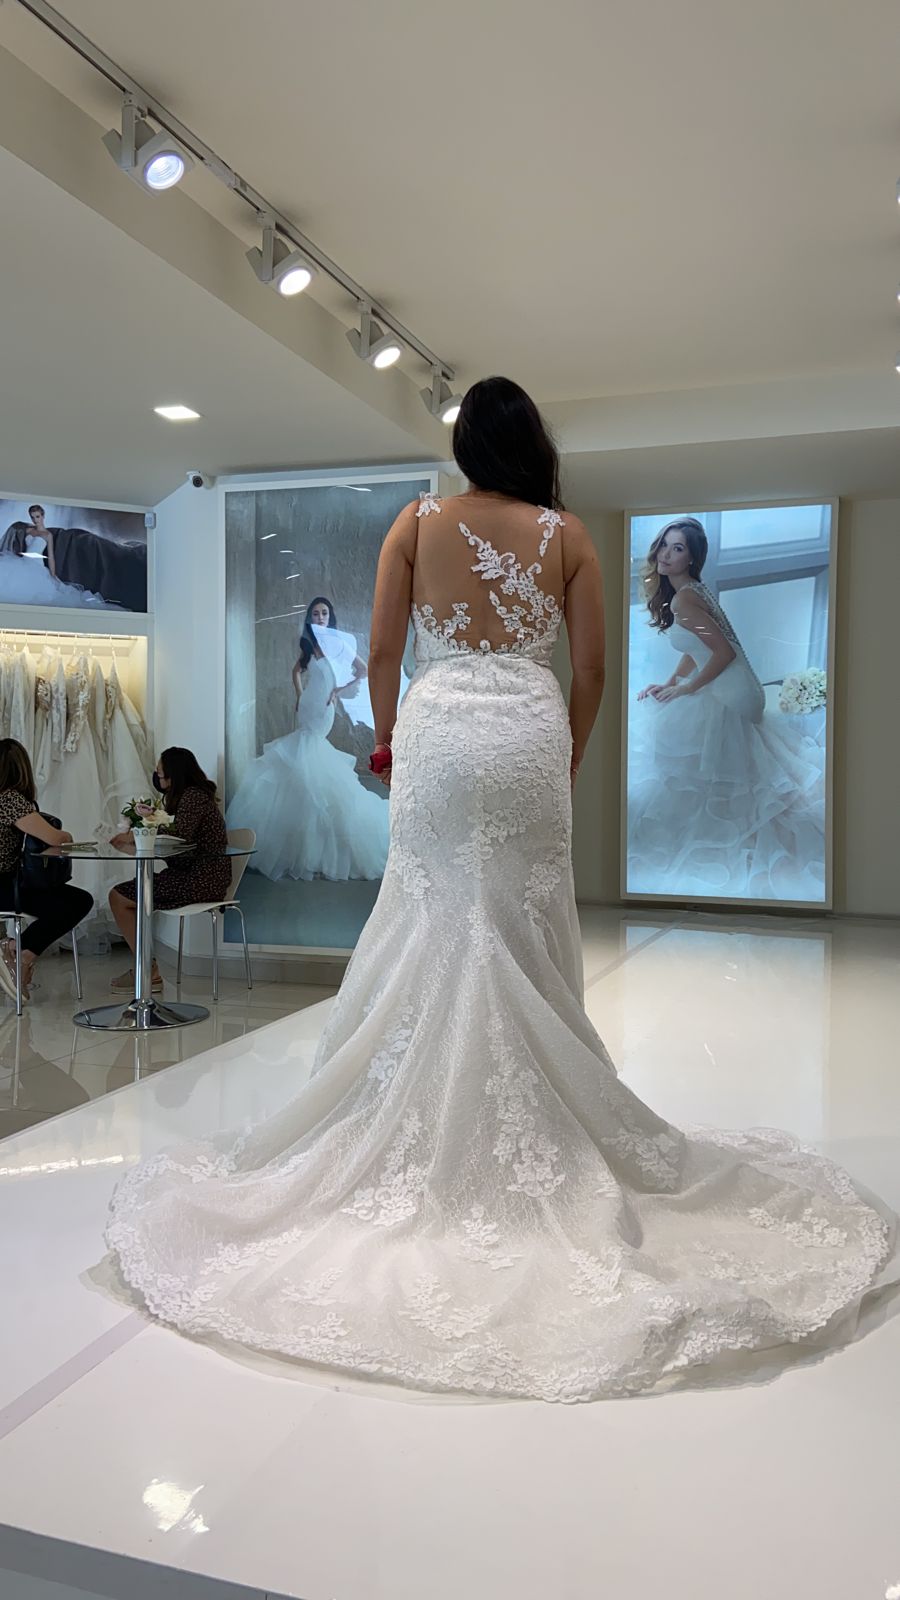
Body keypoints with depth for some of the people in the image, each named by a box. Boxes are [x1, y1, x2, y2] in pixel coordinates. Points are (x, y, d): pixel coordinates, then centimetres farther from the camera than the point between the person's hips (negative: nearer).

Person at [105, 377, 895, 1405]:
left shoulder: (419, 523, 6)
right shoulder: (567, 536, 7)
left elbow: (381, 652, 4)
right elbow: (590, 672, 6)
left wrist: (387, 737, 18)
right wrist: (568, 763, 17)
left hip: (439, 728, 0)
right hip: (530, 732, 1)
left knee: (437, 924, 5)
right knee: (527, 933, 6)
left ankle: (427, 1138, 12)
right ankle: (532, 1139, 13)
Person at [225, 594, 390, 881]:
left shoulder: (338, 643, -6)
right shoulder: (309, 643, 10)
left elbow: (364, 670, -4)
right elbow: (296, 670, 25)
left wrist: (341, 690, -8)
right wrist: (299, 695, 13)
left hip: (323, 707, -6)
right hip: (307, 704, 6)